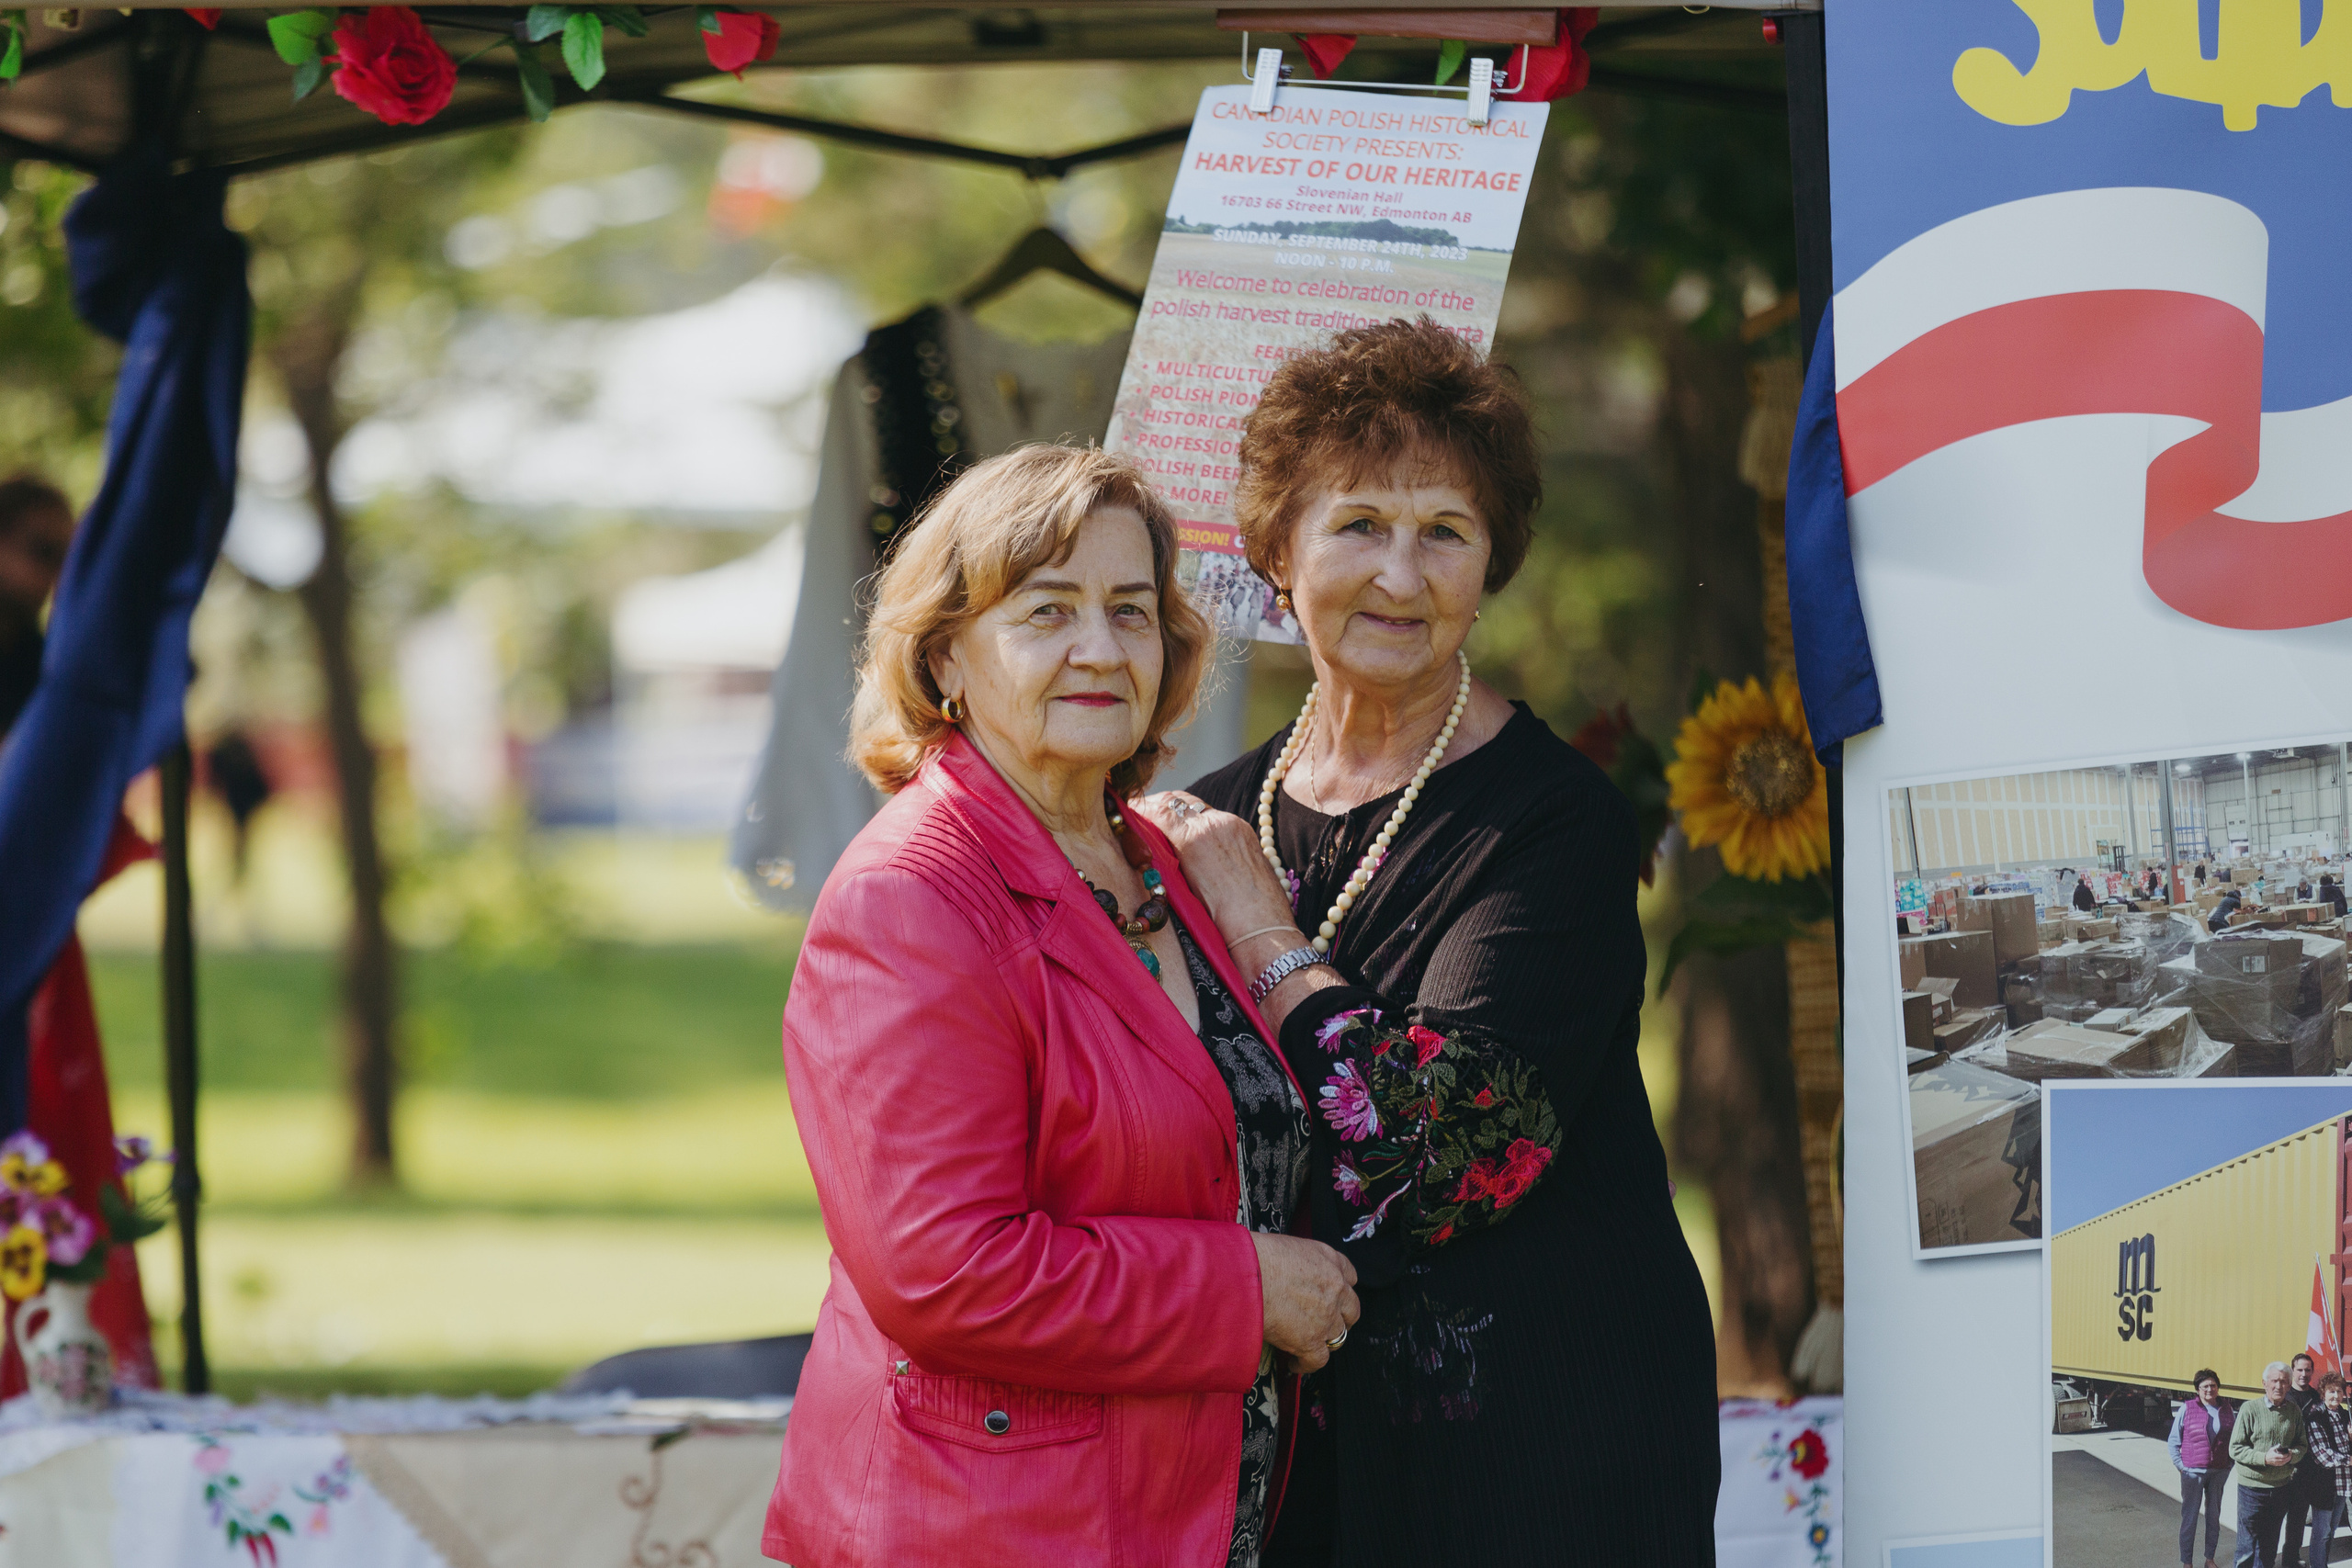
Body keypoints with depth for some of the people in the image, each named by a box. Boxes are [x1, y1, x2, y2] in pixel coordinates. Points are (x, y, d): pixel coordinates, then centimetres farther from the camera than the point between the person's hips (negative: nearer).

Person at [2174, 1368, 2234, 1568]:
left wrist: (2229, 1464, 6)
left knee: (2214, 1516, 12)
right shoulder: (2188, 1409, -4)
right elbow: (2173, 1440, 2)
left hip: (2218, 1472, 3)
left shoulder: (2225, 1410, 5)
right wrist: (2180, 1465, -5)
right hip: (2193, 1472, -3)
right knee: (2189, 1517, 1)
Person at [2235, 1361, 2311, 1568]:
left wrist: (2291, 1456, -12)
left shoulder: (2294, 1410, 3)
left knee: (2270, 1546, 15)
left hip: (2281, 1486, 4)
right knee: (2247, 1545, -1)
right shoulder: (2250, 1409, -10)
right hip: (2252, 1486, -4)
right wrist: (2264, 1458, -23)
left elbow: (2303, 1444, 11)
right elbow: (2236, 1449, -9)